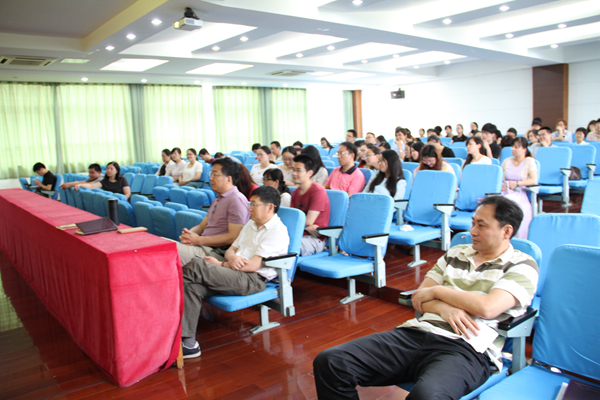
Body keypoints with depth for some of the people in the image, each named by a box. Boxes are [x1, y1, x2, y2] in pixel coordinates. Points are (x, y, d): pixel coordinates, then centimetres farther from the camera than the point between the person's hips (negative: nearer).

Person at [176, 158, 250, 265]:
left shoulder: (237, 200, -10)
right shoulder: (218, 199, 22)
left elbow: (233, 237, -17)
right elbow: (202, 225, 22)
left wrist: (199, 240, -16)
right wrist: (188, 234, -2)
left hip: (217, 252, -9)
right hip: (203, 246, 9)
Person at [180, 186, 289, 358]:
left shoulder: (277, 231, -6)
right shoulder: (251, 224, 23)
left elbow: (254, 265, -14)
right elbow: (231, 249, 22)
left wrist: (221, 264, -7)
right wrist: (231, 258, -4)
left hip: (254, 280, -8)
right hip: (234, 271, 8)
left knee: (196, 265, -25)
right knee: (192, 286, -18)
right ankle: (187, 343, -18)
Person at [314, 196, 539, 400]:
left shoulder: (522, 266, 6)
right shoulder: (455, 254, 22)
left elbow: (487, 307, -12)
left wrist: (437, 291, 1)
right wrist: (444, 308, -6)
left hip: (465, 348, -5)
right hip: (417, 332, 5)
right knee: (328, 362, -14)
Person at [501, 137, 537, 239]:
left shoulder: (529, 161, 8)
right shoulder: (507, 161, 22)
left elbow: (534, 180, -5)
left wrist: (517, 183, -13)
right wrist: (500, 184, -2)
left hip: (519, 194, -4)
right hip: (504, 192, 4)